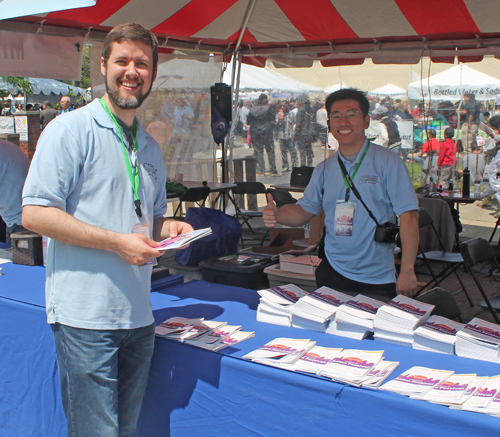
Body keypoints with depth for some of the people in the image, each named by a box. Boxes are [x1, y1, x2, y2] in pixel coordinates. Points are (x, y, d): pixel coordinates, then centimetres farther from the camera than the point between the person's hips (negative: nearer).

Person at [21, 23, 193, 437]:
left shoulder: (151, 148, 16)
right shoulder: (70, 130, -6)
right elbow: (34, 213, -14)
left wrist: (170, 228, 3)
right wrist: (117, 242, -19)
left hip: (138, 315, 7)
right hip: (85, 314, -7)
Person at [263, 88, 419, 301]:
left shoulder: (388, 162, -6)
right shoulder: (324, 169, 9)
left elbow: (408, 215, -11)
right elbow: (304, 210, 13)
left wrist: (407, 271, -16)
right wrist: (275, 214, -9)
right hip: (333, 272, 4)